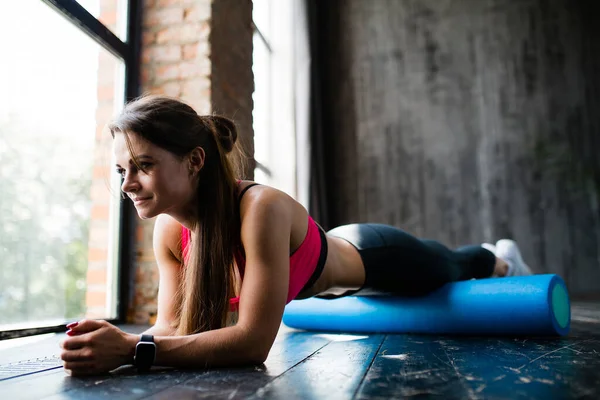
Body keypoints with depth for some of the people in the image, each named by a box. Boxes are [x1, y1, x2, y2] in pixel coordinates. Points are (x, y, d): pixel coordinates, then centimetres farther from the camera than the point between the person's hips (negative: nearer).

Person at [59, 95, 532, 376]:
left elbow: (254, 340, -47)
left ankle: (501, 258, 66)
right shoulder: (168, 230, -24)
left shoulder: (261, 208, -46)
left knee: (451, 268, 29)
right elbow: (173, 325, -20)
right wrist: (118, 341, -40)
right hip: (336, 255, 6)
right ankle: (496, 258, 73)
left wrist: (131, 349, -52)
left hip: (377, 259, -6)